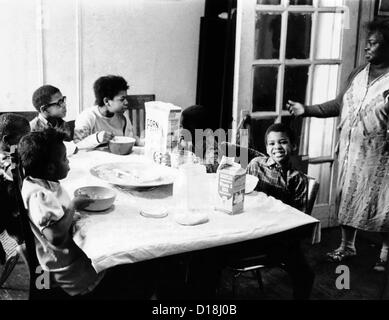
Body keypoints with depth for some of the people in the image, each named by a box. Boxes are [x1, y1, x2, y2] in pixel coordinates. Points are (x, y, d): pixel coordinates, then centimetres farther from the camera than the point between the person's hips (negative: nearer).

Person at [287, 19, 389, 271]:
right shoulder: (358, 73, 8)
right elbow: (339, 104, 13)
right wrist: (306, 110, 6)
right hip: (350, 150, 6)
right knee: (347, 197, 14)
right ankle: (347, 246, 30)